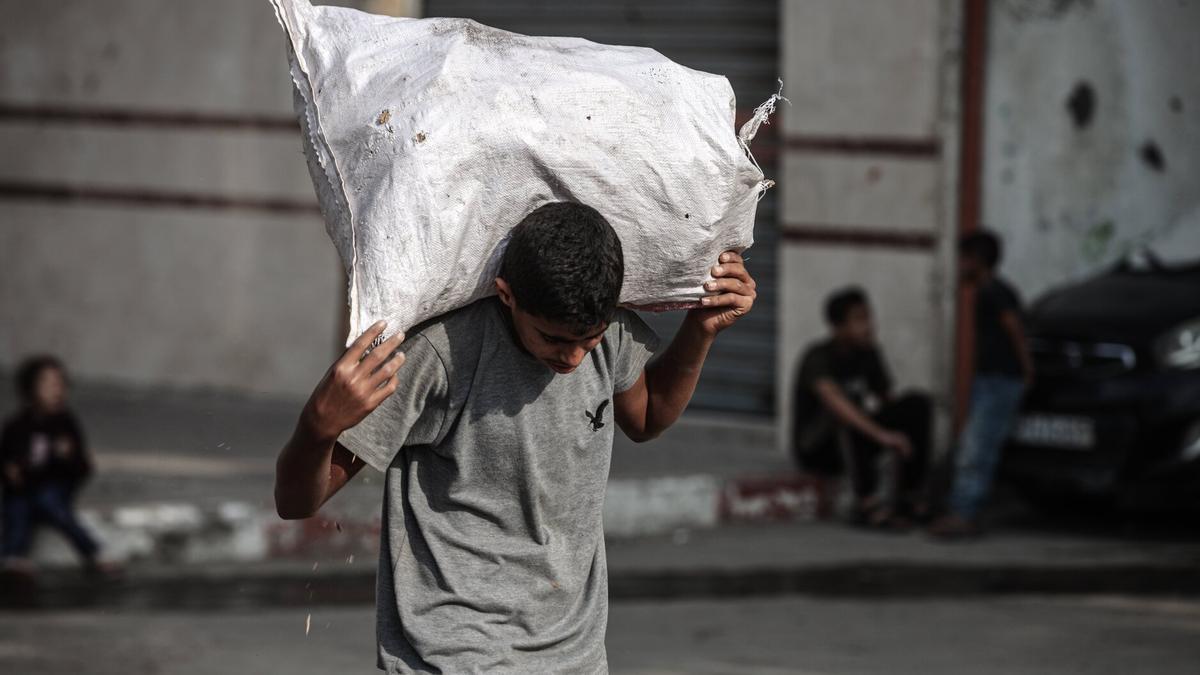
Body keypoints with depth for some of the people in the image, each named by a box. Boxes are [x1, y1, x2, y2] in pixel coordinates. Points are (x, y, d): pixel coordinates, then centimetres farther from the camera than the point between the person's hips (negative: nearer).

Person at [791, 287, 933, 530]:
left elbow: (888, 399, 6)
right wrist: (881, 434, -51)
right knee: (841, 413, -38)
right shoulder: (818, 357, -23)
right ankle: (867, 502, -37)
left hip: (852, 443, 7)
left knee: (919, 404, -11)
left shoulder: (869, 354, 0)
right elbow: (832, 398, -41)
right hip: (814, 447, -7)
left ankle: (908, 497, -14)